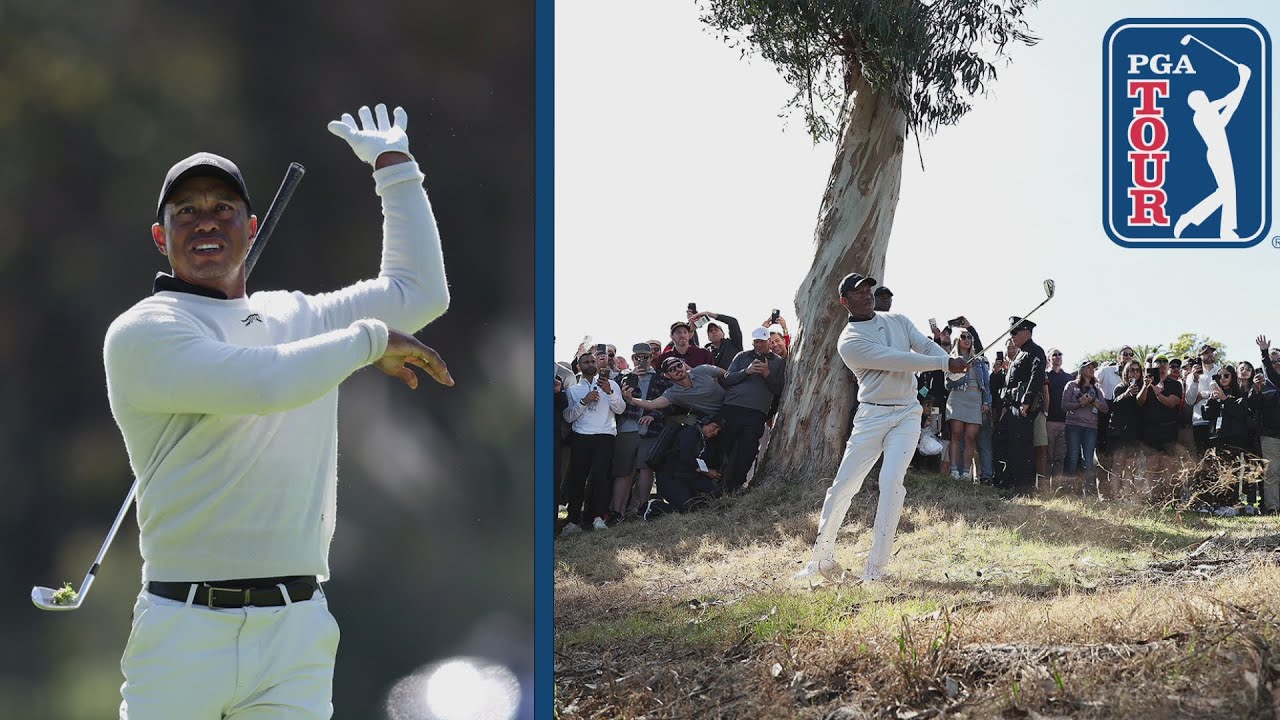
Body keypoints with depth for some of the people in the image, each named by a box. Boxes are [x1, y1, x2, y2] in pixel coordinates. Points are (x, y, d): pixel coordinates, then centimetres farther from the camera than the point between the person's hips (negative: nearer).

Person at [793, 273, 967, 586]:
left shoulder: (898, 321, 13)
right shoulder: (850, 341, -7)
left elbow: (926, 346, 2)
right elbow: (895, 361, -16)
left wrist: (953, 365, -20)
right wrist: (944, 364, -19)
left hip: (907, 414, 3)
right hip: (872, 416, -2)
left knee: (891, 482, -15)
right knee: (843, 486, -5)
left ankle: (875, 569, -15)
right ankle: (822, 559, 10)